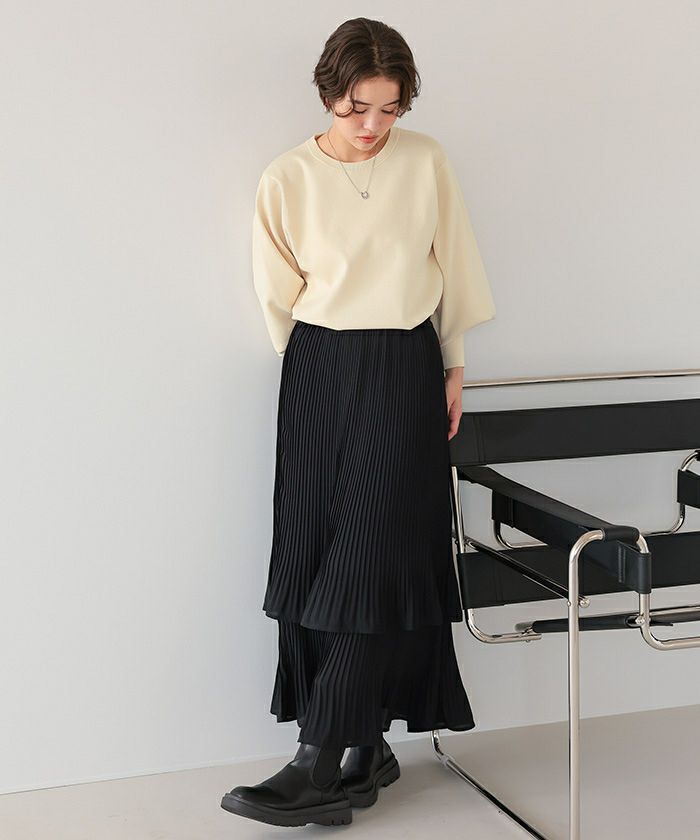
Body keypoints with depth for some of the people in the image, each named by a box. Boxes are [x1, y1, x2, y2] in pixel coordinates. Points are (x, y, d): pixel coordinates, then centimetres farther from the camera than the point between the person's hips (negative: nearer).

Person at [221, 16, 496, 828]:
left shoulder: (426, 161, 0)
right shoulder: (287, 178, -3)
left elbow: (453, 270, 8)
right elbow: (279, 296, 6)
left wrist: (452, 368, 9)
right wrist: (325, 367, 9)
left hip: (407, 372, -1)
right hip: (320, 373, 1)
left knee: (375, 558, -7)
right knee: (318, 555, -1)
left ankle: (317, 763, -6)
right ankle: (366, 747, 11)